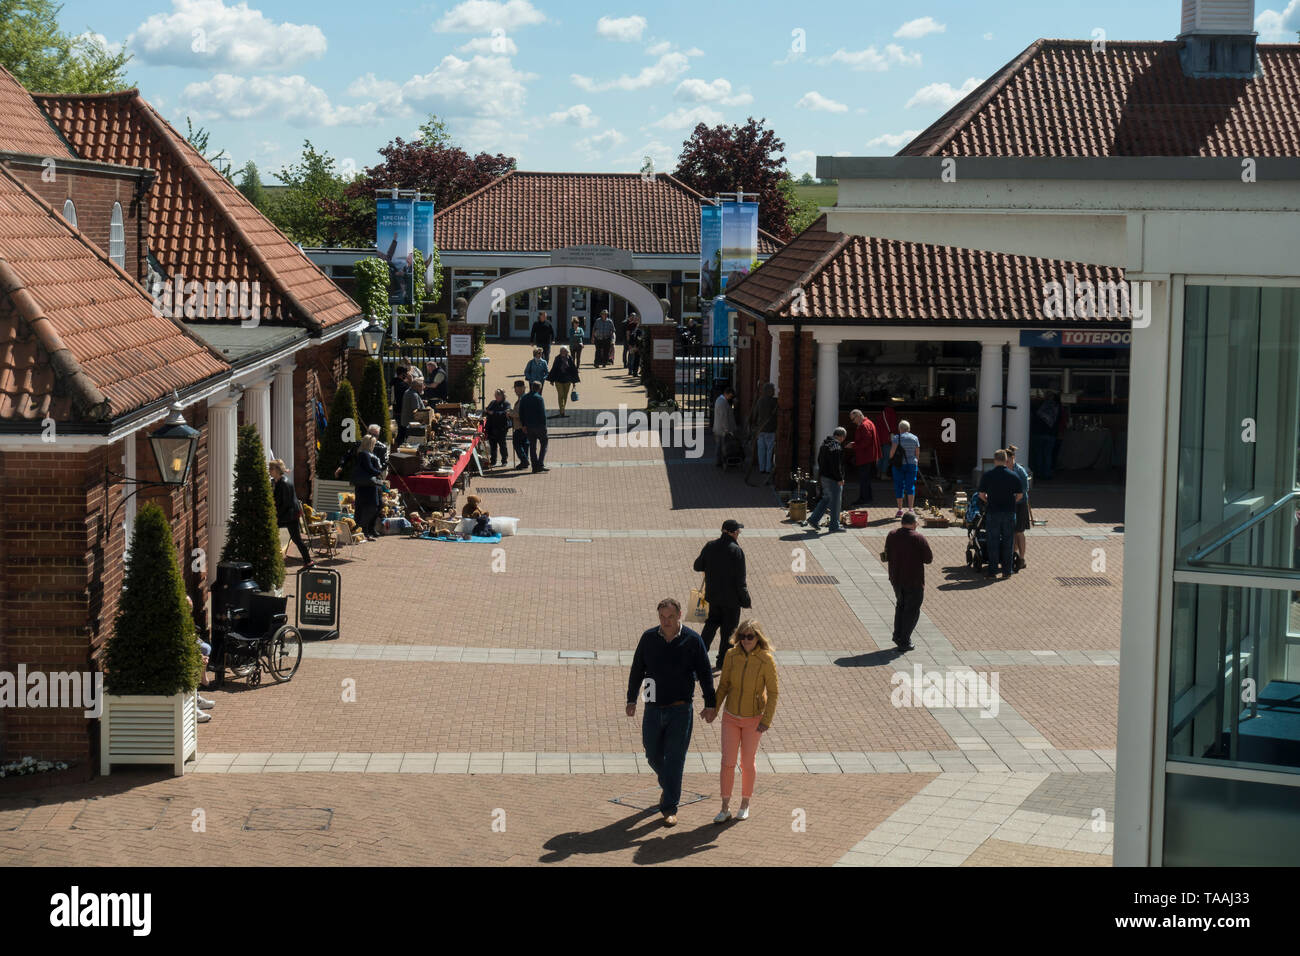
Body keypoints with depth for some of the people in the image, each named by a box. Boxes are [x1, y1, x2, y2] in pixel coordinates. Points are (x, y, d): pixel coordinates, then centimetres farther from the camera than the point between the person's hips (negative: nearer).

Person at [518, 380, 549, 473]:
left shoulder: (524, 398, 7)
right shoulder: (539, 398, -10)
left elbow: (521, 413, 9)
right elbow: (543, 414, -12)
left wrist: (524, 425, 14)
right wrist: (544, 426, -6)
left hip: (529, 426, 5)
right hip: (539, 425, -5)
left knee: (532, 446, 10)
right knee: (544, 444, 4)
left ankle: (535, 467, 8)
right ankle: (541, 464, -7)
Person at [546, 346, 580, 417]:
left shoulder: (570, 359, -1)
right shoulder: (557, 359, -5)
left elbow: (573, 370, 5)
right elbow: (554, 369, 0)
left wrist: (574, 381, 5)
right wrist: (552, 380, 0)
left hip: (567, 380, 2)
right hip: (559, 380, -2)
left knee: (565, 396, 10)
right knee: (560, 395, -8)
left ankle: (562, 411, 22)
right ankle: (562, 411, -8)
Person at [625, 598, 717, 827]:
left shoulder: (692, 640, -7)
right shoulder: (648, 638, -2)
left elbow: (705, 674, -2)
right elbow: (637, 670, 8)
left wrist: (710, 704, -4)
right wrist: (631, 700, 9)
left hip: (680, 710, -3)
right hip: (653, 709, 3)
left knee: (674, 758, -3)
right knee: (653, 755, 11)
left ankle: (669, 808, 3)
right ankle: (667, 785, 41)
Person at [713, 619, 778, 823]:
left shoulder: (766, 660, -15)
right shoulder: (732, 655, -7)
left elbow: (772, 693, -10)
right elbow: (724, 684, 6)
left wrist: (766, 720, -14)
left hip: (753, 718, -2)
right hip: (731, 716, 2)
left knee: (747, 763, 8)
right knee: (727, 763, -1)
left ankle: (745, 805, 27)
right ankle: (725, 808, 9)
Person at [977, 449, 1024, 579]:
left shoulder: (987, 475, -5)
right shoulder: (1013, 475, -2)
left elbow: (981, 494, -1)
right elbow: (1020, 495, 2)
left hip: (992, 511, -1)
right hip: (1009, 511, 1)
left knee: (993, 541, 5)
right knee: (1007, 542, 8)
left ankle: (992, 570, 5)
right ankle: (1006, 571, 9)